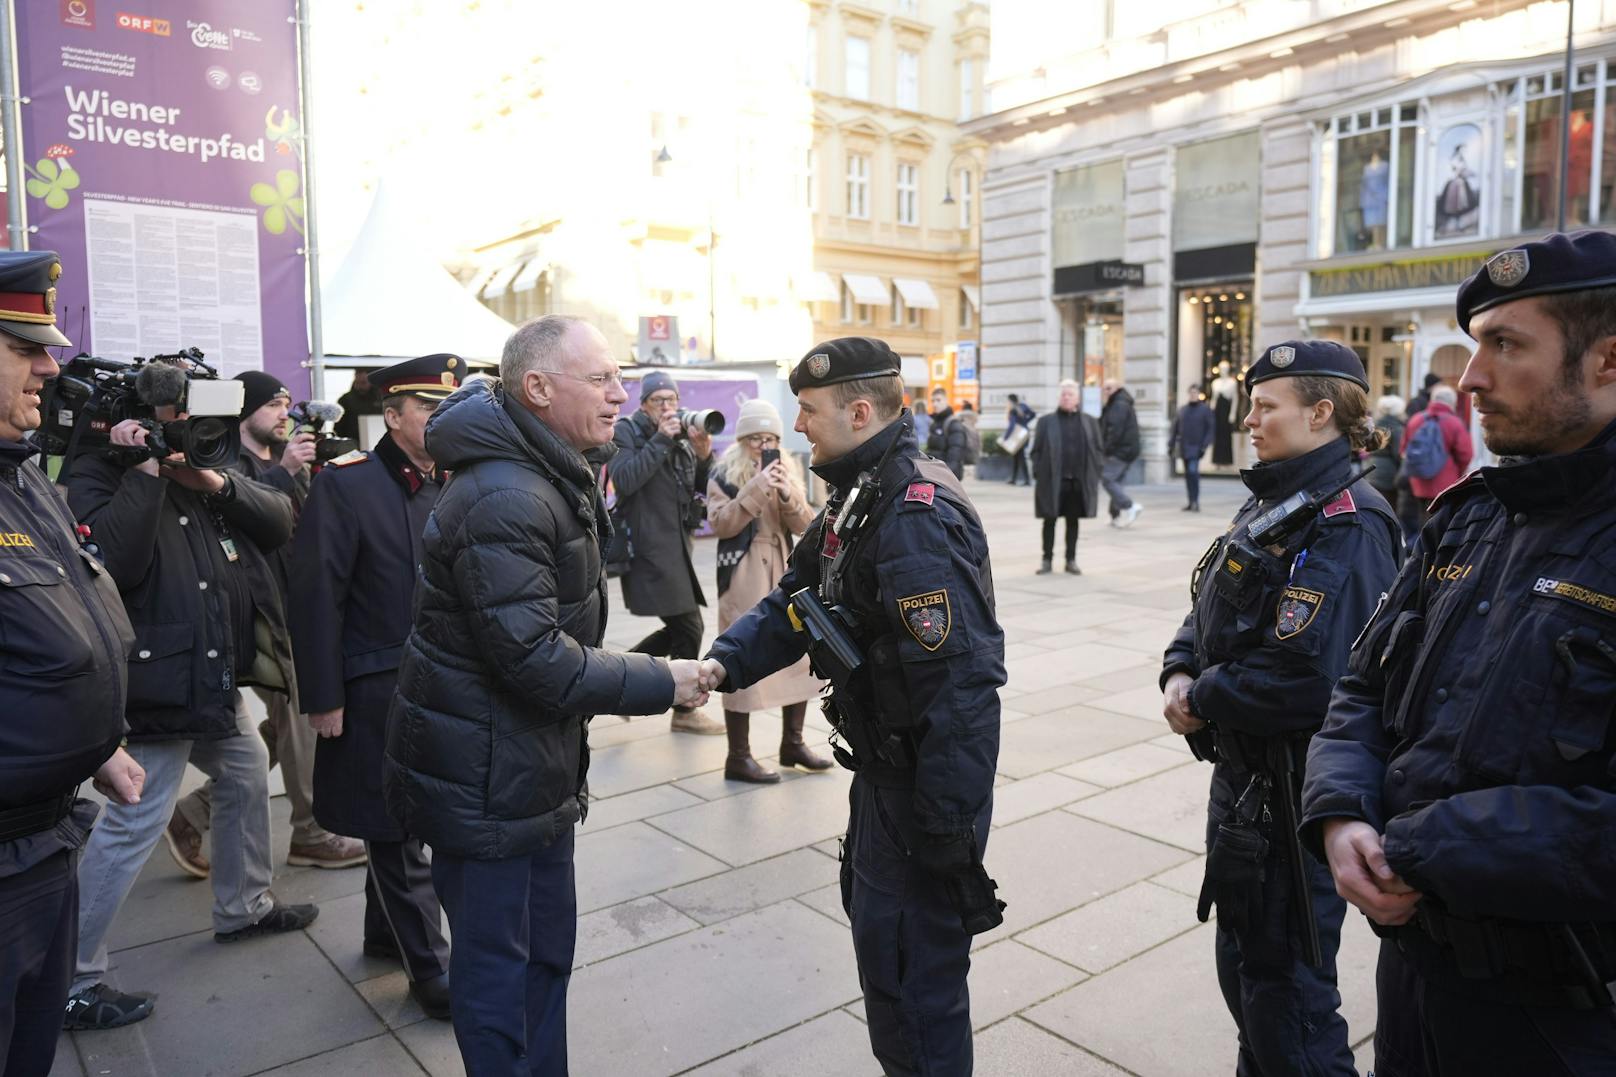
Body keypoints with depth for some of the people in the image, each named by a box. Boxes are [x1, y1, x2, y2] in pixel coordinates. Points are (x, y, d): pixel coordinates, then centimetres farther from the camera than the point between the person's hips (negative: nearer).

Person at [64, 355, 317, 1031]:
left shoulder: (201, 465, 12)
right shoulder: (97, 476, -10)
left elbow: (280, 524, 2)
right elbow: (115, 561, -28)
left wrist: (218, 483, -13)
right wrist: (144, 471, -25)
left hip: (216, 677, 9)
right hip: (159, 684, -9)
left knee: (247, 775, 21)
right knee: (134, 825, -5)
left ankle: (243, 908, 40)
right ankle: (73, 982, 8)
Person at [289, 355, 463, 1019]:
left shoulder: (452, 484, 6)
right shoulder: (347, 484, -12)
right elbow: (316, 598, -14)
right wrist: (323, 698, -14)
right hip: (379, 691, -6)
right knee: (396, 829, 6)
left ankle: (386, 932, 38)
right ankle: (429, 965, 18)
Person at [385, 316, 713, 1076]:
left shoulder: (551, 477, 7)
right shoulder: (502, 500, -26)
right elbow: (537, 660, -27)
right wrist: (660, 683, -18)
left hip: (532, 766, 10)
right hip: (484, 782, -10)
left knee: (548, 944, 22)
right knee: (499, 965, 8)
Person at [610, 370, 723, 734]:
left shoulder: (682, 437, 15)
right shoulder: (627, 431, -5)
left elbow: (705, 489, 11)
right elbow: (624, 479, -21)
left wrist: (704, 454, -6)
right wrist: (661, 439, -20)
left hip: (676, 546, 8)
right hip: (648, 547, -8)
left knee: (681, 628, 11)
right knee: (688, 627, -4)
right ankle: (685, 711, 12)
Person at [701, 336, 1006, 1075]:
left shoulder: (917, 517, -25)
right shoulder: (861, 497, 8)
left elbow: (957, 679, -28)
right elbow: (797, 600, 10)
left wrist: (949, 824, -24)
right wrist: (727, 660, -7)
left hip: (925, 777, -10)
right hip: (885, 761, 10)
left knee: (912, 961, 4)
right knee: (876, 923, 24)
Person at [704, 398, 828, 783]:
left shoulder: (788, 469, 12)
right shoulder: (724, 473, -2)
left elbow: (804, 525, 4)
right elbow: (720, 524, -14)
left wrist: (788, 495, -15)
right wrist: (755, 489, -22)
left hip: (784, 573, 6)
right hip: (743, 577, -6)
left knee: (800, 656, 8)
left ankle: (792, 743, 23)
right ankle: (738, 758, 2)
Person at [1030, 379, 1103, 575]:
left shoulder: (1089, 422, 9)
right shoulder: (1046, 421, 3)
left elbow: (1098, 450, 10)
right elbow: (1036, 451, 1)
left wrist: (1095, 474, 0)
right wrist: (1038, 475, -6)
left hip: (1079, 482, 2)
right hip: (1052, 481, -1)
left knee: (1073, 521, 9)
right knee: (1050, 521, 5)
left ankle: (1071, 560, 18)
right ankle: (1047, 560, 13)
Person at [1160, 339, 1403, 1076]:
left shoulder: (1345, 528, -21)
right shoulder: (1271, 504, 9)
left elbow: (1305, 681, -30)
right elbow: (1210, 614, 14)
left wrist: (1202, 698, -16)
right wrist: (1180, 672, -5)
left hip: (1296, 795, -9)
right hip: (1242, 776, 9)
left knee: (1285, 988, 7)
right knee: (1242, 964, 24)